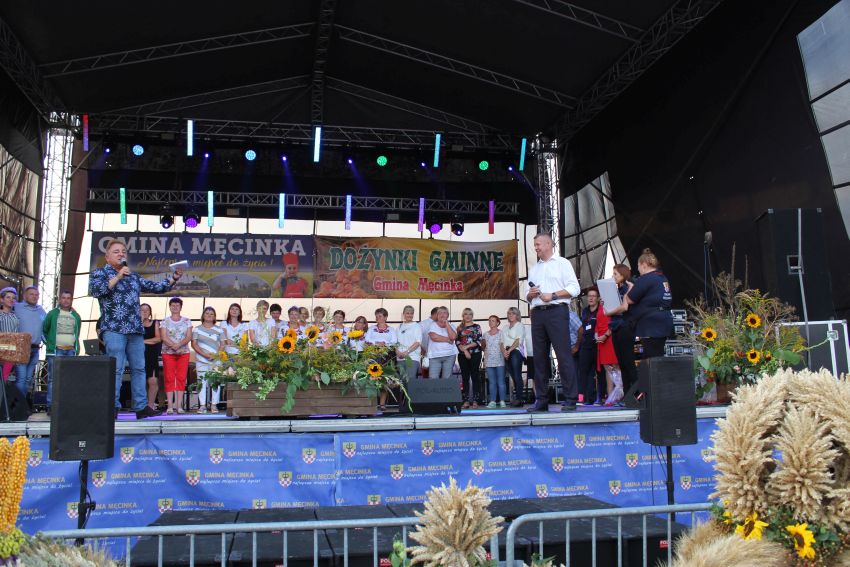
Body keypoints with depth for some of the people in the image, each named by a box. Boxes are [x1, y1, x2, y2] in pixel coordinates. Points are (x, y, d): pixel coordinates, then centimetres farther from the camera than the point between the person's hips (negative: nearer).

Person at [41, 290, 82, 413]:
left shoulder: (76, 316, 14)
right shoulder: (52, 314, 6)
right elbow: (44, 330, 12)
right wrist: (49, 343, 5)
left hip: (71, 351, 3)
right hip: (55, 351, -3)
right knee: (53, 378, -5)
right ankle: (51, 406, -3)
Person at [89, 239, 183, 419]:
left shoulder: (134, 276, 21)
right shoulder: (100, 273, 5)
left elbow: (156, 287, 21)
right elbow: (95, 291, -14)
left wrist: (174, 279, 8)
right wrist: (117, 277, -15)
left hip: (136, 330, 6)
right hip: (114, 329, -6)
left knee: (139, 368, 5)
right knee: (115, 369, -8)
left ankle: (141, 407, 9)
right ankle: (113, 407, -2)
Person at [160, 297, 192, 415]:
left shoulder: (186, 321, 10)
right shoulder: (165, 321, 7)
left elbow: (189, 337, 0)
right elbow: (163, 337, -3)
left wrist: (179, 344, -17)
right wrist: (173, 345, -17)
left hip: (184, 353, 1)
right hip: (168, 353, -1)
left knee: (181, 378, -2)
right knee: (169, 378, -4)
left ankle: (179, 406, 0)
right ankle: (170, 406, -3)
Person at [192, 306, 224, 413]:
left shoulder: (219, 330, 12)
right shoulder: (197, 329, 9)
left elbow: (222, 344, 8)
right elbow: (194, 344, 2)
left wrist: (215, 355, -10)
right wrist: (204, 354, -11)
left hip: (216, 360, 0)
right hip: (201, 360, 0)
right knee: (202, 382, -2)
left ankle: (214, 405, 1)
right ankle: (202, 405, 2)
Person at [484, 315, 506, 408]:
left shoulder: (501, 333, 2)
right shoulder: (486, 334, 13)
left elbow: (502, 345, -5)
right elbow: (484, 347, 16)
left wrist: (504, 353, -23)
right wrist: (484, 360, 7)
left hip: (499, 360, -3)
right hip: (489, 361, 4)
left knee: (501, 382, -3)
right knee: (492, 382, 3)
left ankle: (502, 401, 0)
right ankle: (492, 401, 4)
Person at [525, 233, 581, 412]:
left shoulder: (562, 263, 7)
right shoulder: (534, 268, 24)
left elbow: (574, 288, -3)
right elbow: (528, 297, 24)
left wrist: (553, 295, -12)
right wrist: (530, 295, 2)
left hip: (556, 311, -6)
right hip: (537, 313, 6)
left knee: (564, 355, -10)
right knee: (539, 356, 4)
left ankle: (570, 399, -9)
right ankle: (541, 400, 8)